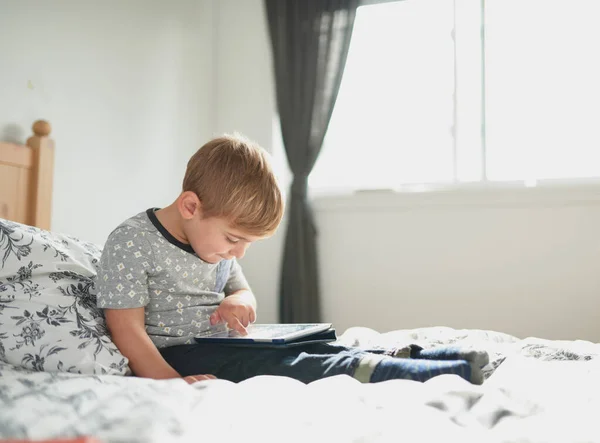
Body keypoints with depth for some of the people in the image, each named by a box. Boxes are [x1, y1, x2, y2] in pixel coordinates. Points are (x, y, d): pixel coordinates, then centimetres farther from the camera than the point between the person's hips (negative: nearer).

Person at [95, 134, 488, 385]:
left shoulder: (214, 240, 9)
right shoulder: (132, 242, -16)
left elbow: (242, 291, 21)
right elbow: (128, 331, -20)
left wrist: (237, 303, -4)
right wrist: (173, 382, -33)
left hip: (219, 345, 8)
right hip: (174, 356, -8)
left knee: (319, 351, -12)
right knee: (288, 366, -26)